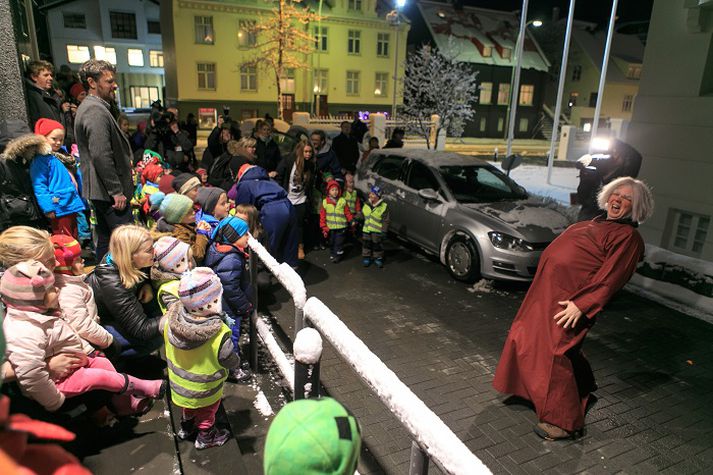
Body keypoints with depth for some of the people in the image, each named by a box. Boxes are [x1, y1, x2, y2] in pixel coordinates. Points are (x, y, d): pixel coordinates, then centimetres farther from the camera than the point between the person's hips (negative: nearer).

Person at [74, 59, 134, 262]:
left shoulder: (88, 107, 18)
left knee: (105, 239, 17)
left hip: (102, 191, 11)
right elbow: (101, 156, -23)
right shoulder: (96, 111, -16)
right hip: (109, 192, -11)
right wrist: (117, 191, -20)